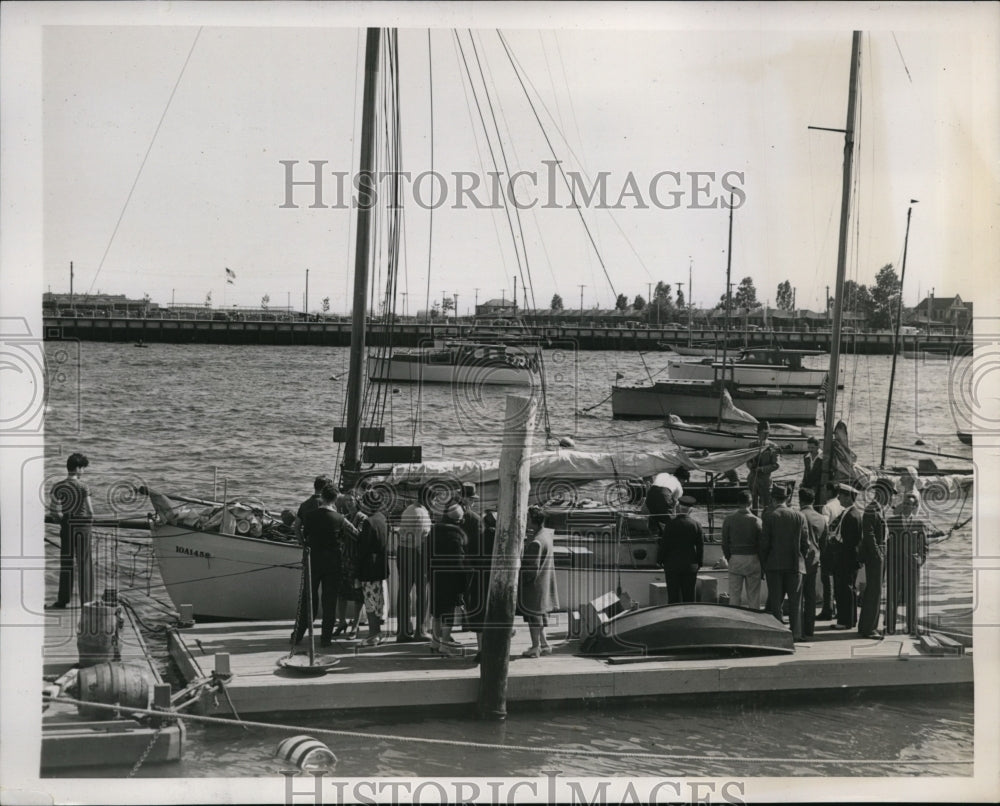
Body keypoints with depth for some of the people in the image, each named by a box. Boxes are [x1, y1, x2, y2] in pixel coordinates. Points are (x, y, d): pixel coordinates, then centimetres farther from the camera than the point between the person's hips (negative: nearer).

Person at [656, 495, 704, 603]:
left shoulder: (670, 523, -9)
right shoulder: (696, 524, -2)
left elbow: (664, 543, -7)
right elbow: (700, 545, 3)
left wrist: (659, 560, 5)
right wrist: (699, 563, 13)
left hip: (672, 565, -2)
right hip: (690, 566, 2)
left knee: (673, 596, 1)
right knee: (689, 597, 6)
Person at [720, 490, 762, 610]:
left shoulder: (729, 520, -3)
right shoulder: (756, 521, -8)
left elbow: (725, 543, 2)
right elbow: (761, 544, -4)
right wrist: (762, 564, 7)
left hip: (735, 559, 1)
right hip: (752, 560, -1)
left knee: (734, 596, 5)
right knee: (753, 596, 5)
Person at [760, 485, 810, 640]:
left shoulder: (768, 516, -6)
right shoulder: (799, 516, 1)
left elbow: (764, 542, -6)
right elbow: (805, 543, 2)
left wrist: (764, 561, 6)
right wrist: (800, 559, 14)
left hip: (774, 564, -1)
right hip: (794, 564, 1)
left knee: (775, 600, 4)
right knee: (795, 600, 6)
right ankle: (796, 632, 2)